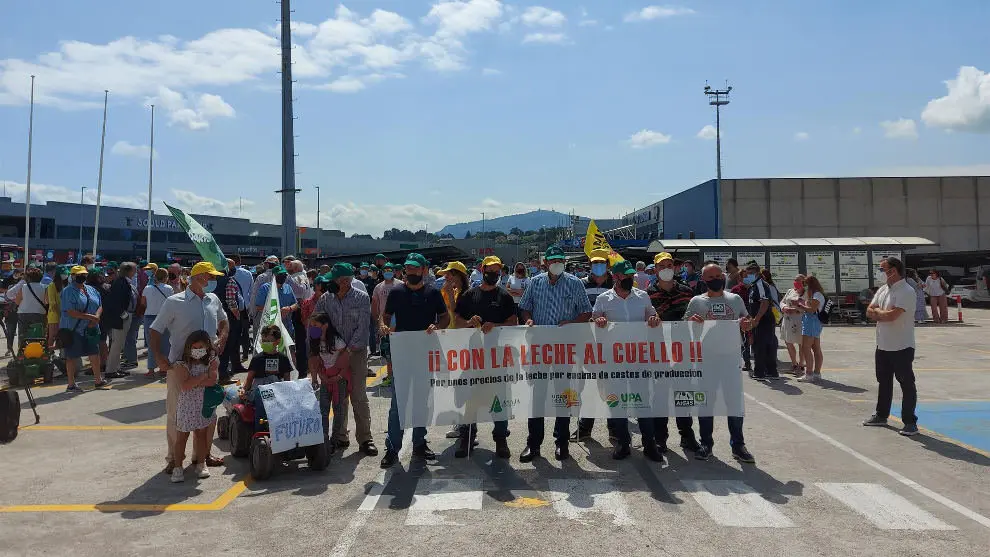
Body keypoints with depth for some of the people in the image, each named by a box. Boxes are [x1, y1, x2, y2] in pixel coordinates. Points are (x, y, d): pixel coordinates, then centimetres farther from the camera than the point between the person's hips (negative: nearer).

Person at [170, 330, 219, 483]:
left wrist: (192, 381, -17)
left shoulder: (212, 361, -2)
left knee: (201, 435, 12)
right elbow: (185, 386, -22)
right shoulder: (182, 364, -9)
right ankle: (178, 466, 16)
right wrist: (204, 376, -20)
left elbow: (212, 381, -15)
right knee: (181, 437, 6)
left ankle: (201, 464, 24)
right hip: (186, 405, -2)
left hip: (204, 404, 2)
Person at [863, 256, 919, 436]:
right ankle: (881, 416, 31)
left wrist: (877, 311, -6)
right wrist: (884, 314, -12)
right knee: (884, 382, 19)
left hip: (901, 347, -9)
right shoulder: (883, 290, 11)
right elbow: (869, 312, 7)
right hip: (883, 345, 9)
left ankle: (910, 422, 6)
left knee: (907, 384, 0)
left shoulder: (906, 292, -17)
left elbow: (891, 315, -26)